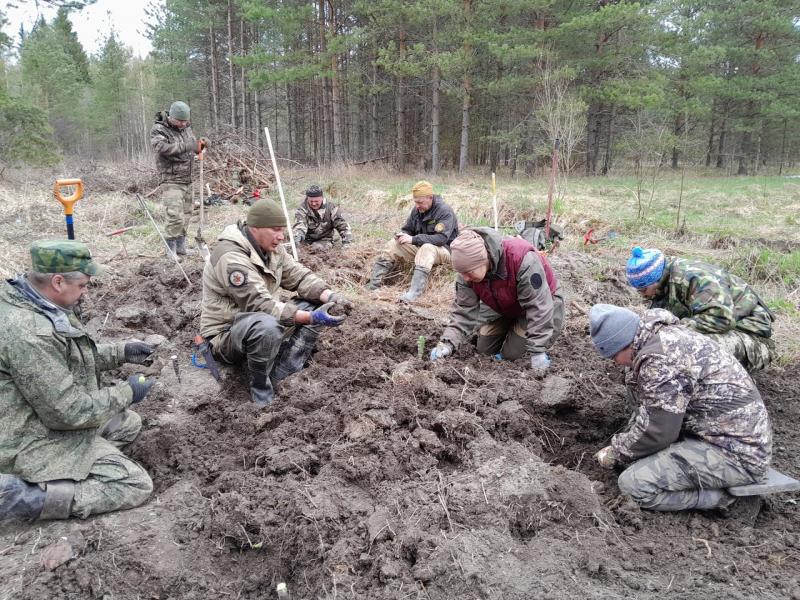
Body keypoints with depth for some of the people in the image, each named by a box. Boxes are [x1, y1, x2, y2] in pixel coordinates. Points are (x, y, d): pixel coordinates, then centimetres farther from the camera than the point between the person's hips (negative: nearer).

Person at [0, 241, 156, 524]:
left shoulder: (32, 302, -1)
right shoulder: (28, 332, -33)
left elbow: (71, 357, 17)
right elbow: (69, 413, -27)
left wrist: (121, 352, 8)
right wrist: (126, 393, -14)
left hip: (46, 418, 10)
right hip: (40, 438, -10)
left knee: (129, 422, 23)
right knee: (136, 485, -9)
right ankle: (25, 496, -9)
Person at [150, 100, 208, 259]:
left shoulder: (186, 127, 12)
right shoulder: (158, 130, -10)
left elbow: (193, 147, 23)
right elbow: (163, 149, -27)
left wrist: (201, 143, -1)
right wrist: (189, 146, -26)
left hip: (187, 180, 7)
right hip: (170, 181, -7)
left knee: (186, 214, 11)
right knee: (175, 217, -15)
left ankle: (181, 246, 23)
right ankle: (171, 250, -4)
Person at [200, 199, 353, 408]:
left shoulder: (271, 247, 1)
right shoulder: (231, 257, -27)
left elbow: (299, 276, -2)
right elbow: (262, 305, -33)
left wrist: (330, 295, -21)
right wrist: (310, 318, -39)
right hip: (226, 334, -9)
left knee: (316, 304, -5)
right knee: (267, 325, -41)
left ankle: (279, 377, -12)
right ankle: (262, 391, -15)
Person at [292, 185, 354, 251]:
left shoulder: (331, 208, -3)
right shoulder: (302, 209, -8)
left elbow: (342, 225, -1)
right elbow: (300, 225, -26)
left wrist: (347, 241, -13)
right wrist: (298, 235, -49)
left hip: (324, 240, 0)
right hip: (307, 240, 1)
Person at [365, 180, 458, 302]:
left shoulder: (445, 212, -18)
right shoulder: (417, 210, 2)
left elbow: (441, 238, -30)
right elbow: (407, 229, 14)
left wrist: (413, 239, -32)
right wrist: (402, 235, -13)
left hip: (444, 250, -7)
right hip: (421, 247, 7)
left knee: (427, 248, -39)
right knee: (393, 244, -10)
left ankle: (414, 292, -53)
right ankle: (373, 284, -18)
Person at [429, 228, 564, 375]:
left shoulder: (523, 259, -42)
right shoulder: (468, 268, -24)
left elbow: (538, 306, -36)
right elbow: (465, 310, -18)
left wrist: (537, 351, -35)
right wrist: (447, 343, -33)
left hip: (540, 300, -5)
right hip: (502, 306, 5)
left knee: (511, 354, -12)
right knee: (484, 349, 4)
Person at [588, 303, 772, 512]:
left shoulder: (660, 361, -24)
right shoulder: (666, 333, 7)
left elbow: (656, 433, -19)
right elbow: (648, 407, 18)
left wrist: (616, 453, -2)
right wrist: (622, 444, 15)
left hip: (737, 454, -11)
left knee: (633, 483, -20)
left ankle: (721, 496, -3)